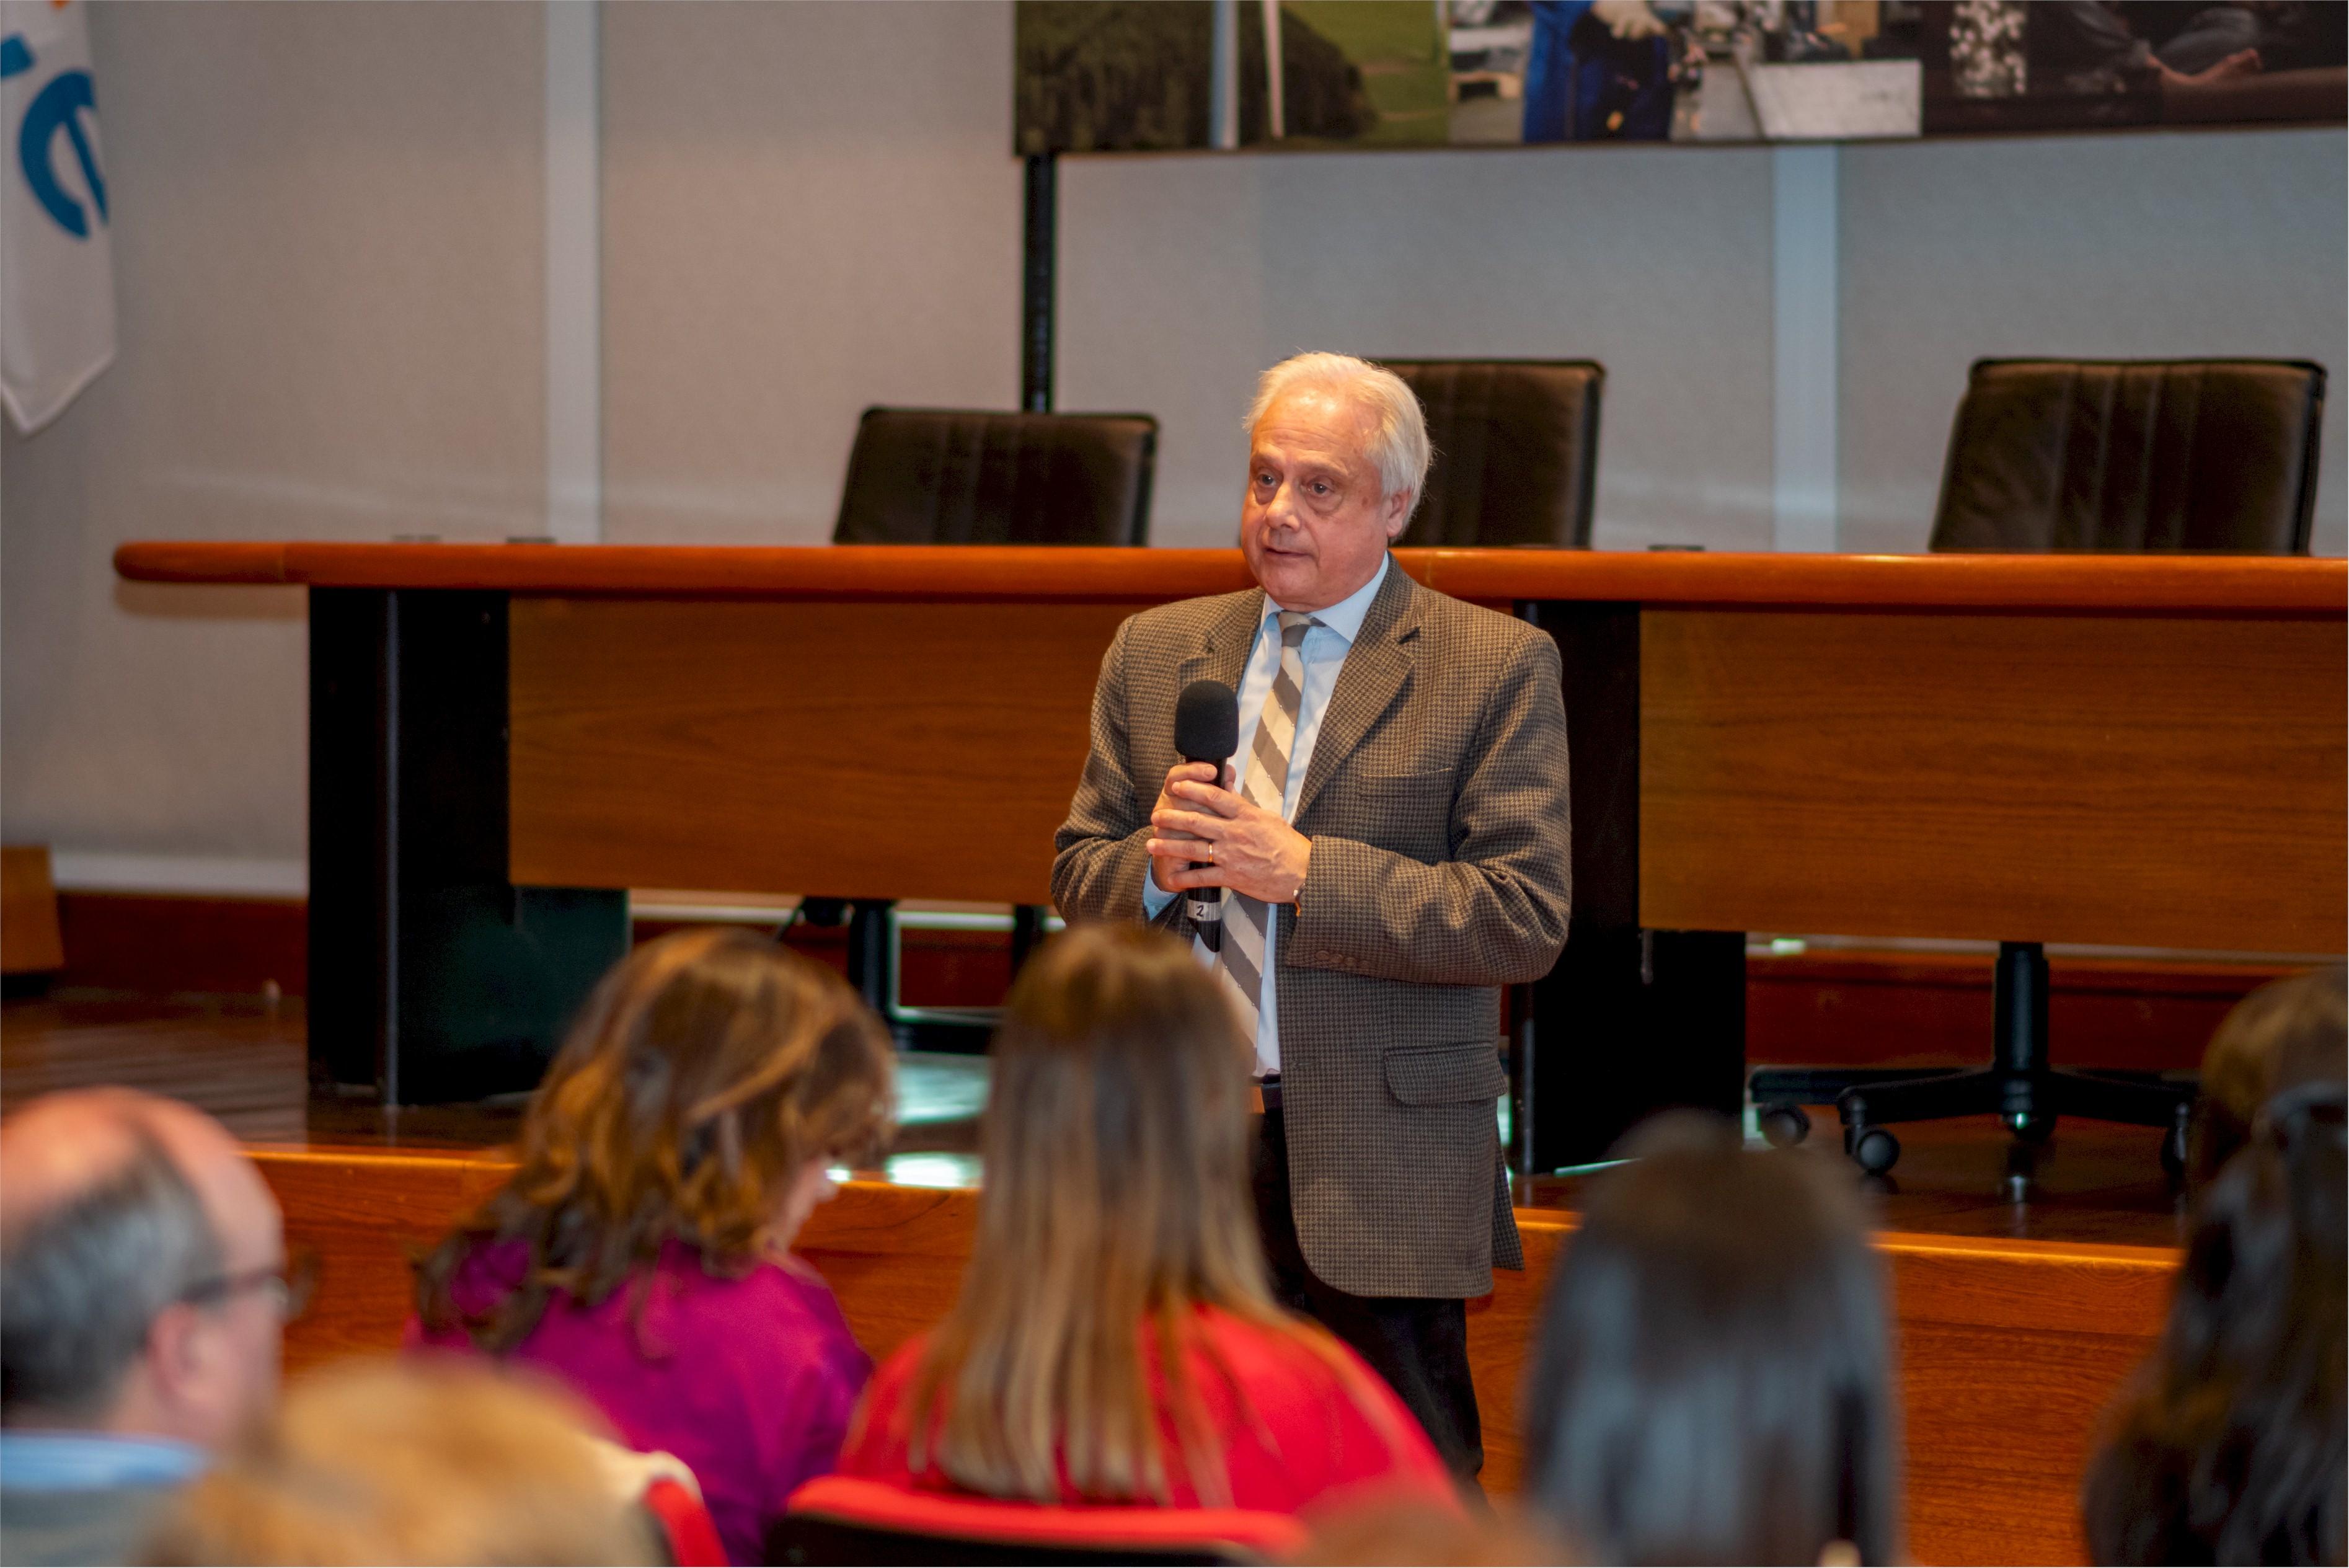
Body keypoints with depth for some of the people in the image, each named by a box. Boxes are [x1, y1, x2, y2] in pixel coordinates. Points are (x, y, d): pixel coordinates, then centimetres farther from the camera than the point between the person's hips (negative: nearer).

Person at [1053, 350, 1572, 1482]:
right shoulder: (1153, 654, 13)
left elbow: (1525, 919, -10)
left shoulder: (1497, 668, -2)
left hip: (1379, 1170, -4)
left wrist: (1301, 869, -17)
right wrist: (1156, 864, -9)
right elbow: (1077, 878, 15)